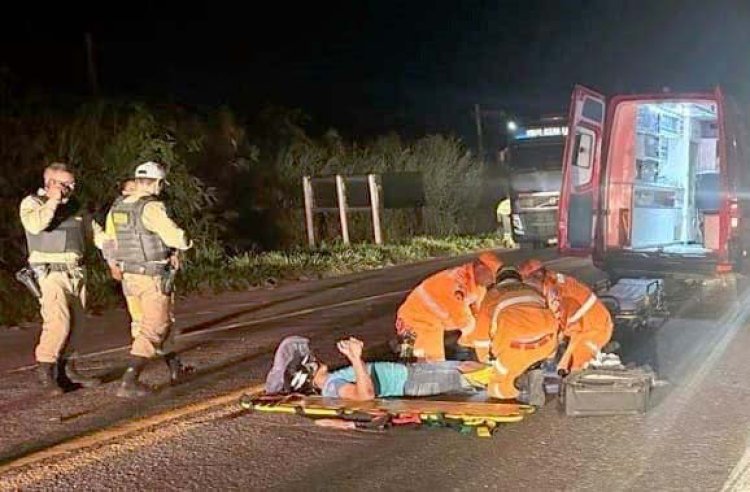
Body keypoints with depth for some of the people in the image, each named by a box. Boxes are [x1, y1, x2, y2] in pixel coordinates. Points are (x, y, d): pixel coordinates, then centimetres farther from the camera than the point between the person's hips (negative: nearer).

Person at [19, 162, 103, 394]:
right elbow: (35, 225, -25)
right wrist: (53, 201, -17)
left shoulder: (74, 206, 15)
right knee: (58, 322, -18)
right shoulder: (32, 203, -3)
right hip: (50, 273, -7)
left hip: (75, 272, 7)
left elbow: (94, 231, 21)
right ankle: (45, 369, -5)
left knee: (76, 324, 6)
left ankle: (67, 370, 16)